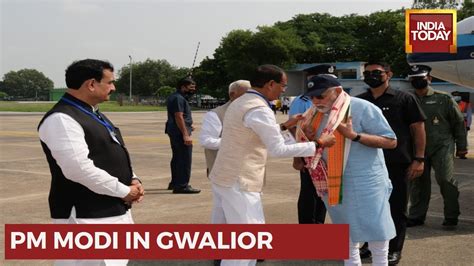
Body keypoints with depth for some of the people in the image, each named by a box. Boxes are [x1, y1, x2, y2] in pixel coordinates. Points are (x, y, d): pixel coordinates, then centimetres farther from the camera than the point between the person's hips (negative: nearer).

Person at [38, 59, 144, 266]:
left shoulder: (94, 115, 14)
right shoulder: (61, 119, -18)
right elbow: (79, 169, -26)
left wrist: (132, 180, 2)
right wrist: (123, 191, -17)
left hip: (115, 211, 10)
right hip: (86, 218, -10)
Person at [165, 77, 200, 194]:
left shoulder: (173, 97, 17)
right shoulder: (179, 98, -16)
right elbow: (179, 117, -23)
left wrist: (188, 126, 27)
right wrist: (186, 135, -27)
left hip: (173, 131, 11)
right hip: (180, 132, -11)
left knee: (177, 158, 18)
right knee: (185, 159, -8)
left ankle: (175, 182, 28)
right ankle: (182, 185, -7)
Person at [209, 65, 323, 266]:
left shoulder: (240, 103, 13)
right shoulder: (259, 109, -18)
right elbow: (278, 150, -19)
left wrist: (285, 126, 22)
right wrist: (318, 145, -13)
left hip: (224, 178, 10)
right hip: (239, 183, -10)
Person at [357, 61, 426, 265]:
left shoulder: (404, 99, -3)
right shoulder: (358, 102, 8)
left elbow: (418, 129, -3)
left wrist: (418, 159, -10)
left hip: (398, 164, -4)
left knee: (396, 207, 5)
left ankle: (394, 250, 17)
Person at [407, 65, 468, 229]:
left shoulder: (443, 98, 1)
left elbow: (458, 122, 6)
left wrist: (461, 146, 5)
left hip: (441, 146, -3)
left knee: (446, 179, -11)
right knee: (417, 183, 7)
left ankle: (451, 217, 3)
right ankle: (416, 216, 20)